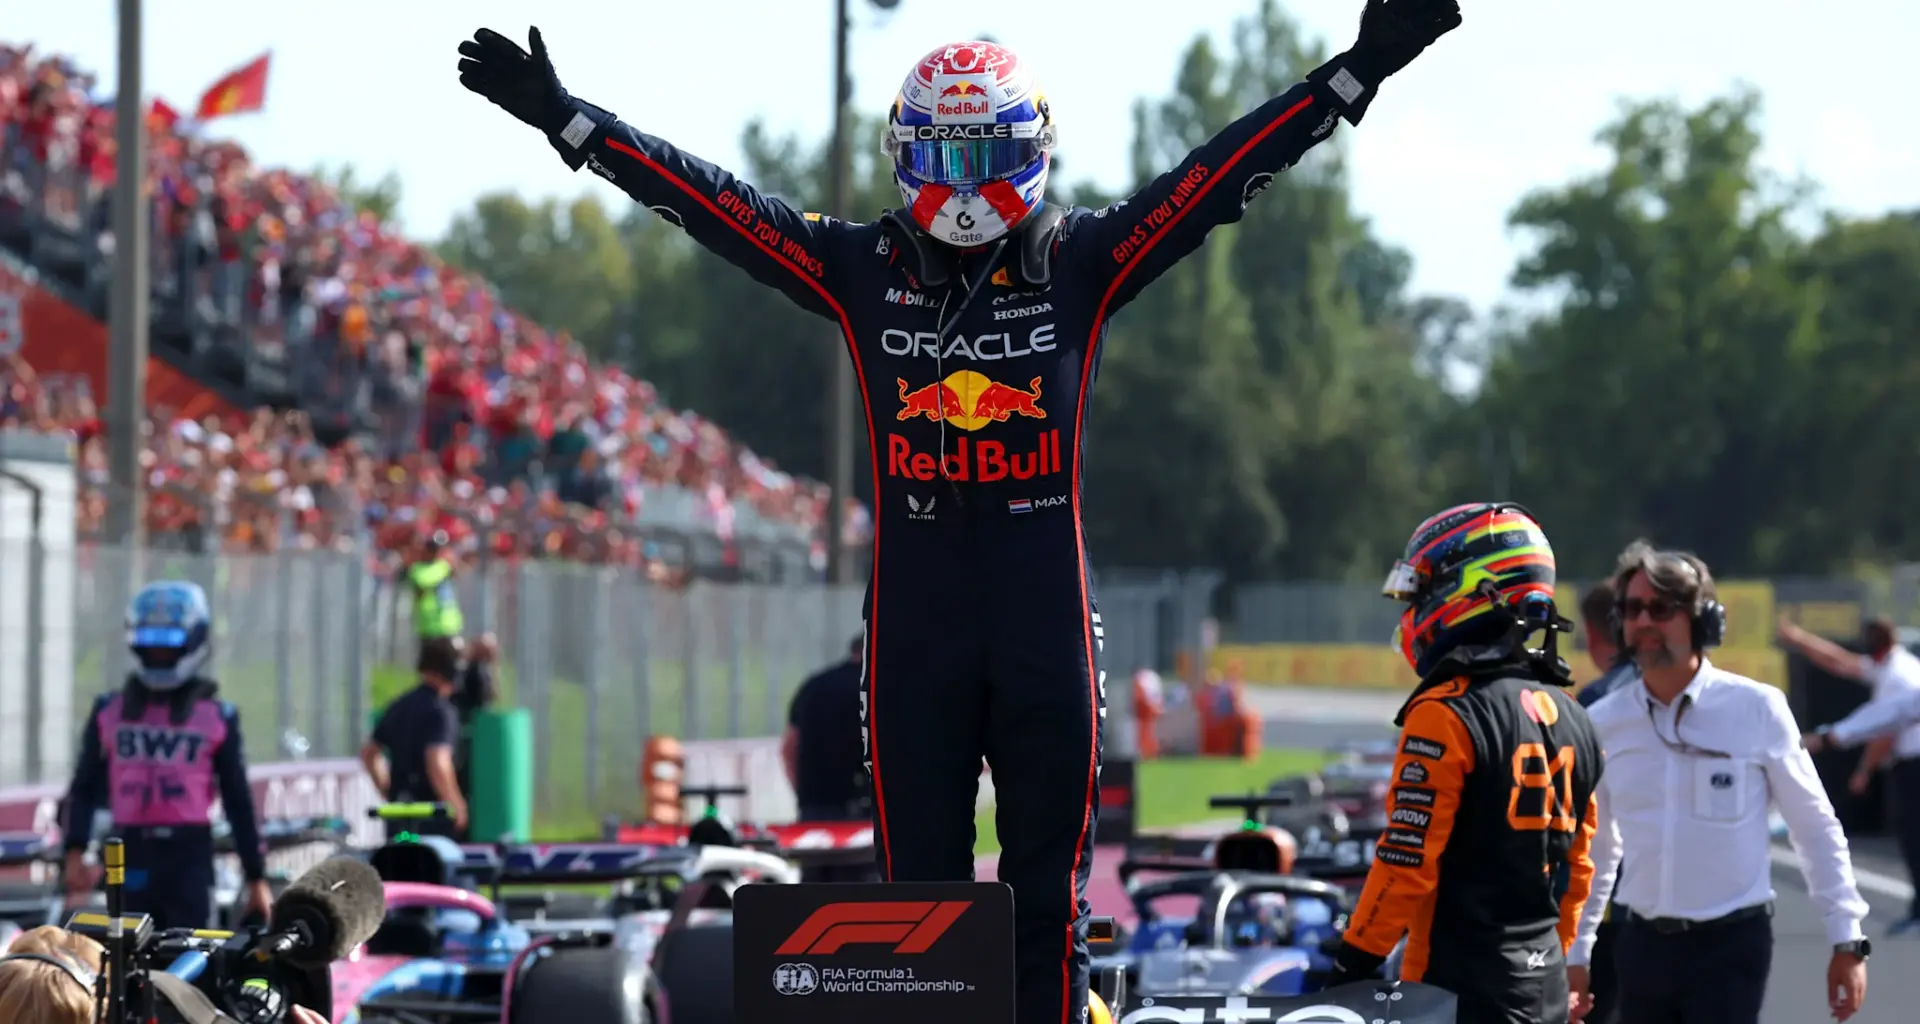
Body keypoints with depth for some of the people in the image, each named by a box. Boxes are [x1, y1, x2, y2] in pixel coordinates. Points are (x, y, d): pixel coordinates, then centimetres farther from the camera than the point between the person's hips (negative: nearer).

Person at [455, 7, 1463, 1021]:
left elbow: (1221, 172, -1)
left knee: (1049, 891, 5)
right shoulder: (862, 270, 4)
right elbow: (709, 202, 4)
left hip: (1048, 621, -1)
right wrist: (565, 118, 1)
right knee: (919, 886, 6)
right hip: (914, 621, 1)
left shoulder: (1079, 261, 3)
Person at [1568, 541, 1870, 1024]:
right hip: (1641, 946, 4)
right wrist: (1574, 957, 15)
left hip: (1731, 946, -4)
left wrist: (1847, 940, -2)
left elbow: (1817, 829, 0)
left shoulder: (1756, 709, -7)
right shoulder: (1604, 722, 3)